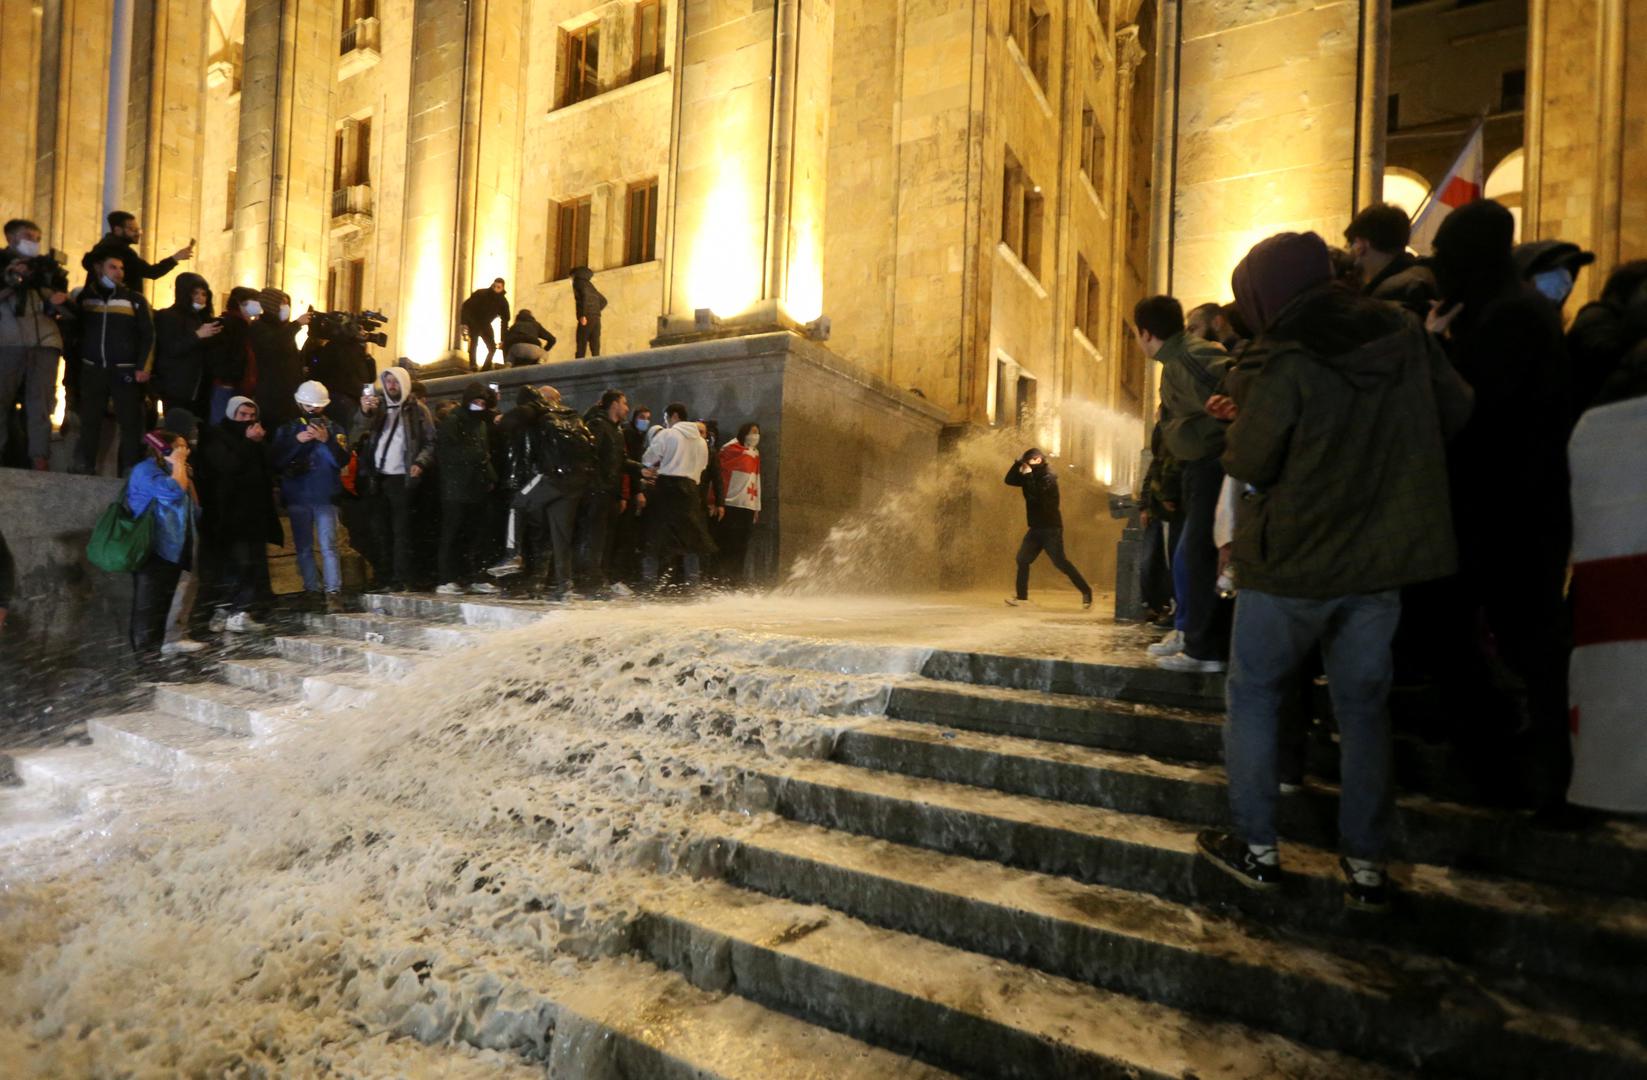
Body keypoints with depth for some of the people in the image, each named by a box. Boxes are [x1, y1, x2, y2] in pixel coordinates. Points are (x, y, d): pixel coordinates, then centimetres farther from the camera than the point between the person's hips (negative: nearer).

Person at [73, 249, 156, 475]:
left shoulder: (135, 299, 5)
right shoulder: (84, 296, 11)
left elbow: (148, 334, 1)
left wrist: (144, 367, -9)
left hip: (125, 371, -2)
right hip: (92, 369, 2)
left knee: (130, 422, -6)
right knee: (89, 421, 7)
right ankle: (84, 469, 16)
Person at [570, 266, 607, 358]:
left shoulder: (578, 282, 3)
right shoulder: (589, 285, 25)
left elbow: (585, 295, -16)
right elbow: (603, 301, 27)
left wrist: (583, 315, -20)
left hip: (586, 319, -7)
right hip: (596, 318, 7)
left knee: (581, 347, -7)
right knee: (595, 346, 0)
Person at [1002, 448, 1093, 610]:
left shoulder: (1048, 477, -14)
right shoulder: (1031, 475, 11)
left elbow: (1034, 495, -26)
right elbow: (1009, 480, 4)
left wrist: (1028, 475, -20)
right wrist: (1018, 463, -7)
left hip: (1051, 528, -8)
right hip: (1036, 527, 8)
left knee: (1060, 562, -12)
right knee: (1022, 559, 5)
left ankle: (1086, 591, -3)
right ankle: (1021, 596, 14)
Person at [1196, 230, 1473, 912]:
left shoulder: (1286, 364, -18)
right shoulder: (1405, 337, 0)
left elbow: (1248, 463, -13)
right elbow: (1455, 413, 12)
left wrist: (1243, 407, 3)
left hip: (1292, 562, -5)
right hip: (1381, 559, 6)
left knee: (1254, 695, 10)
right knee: (1363, 704, 14)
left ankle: (1257, 848, 17)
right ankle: (1366, 864, 20)